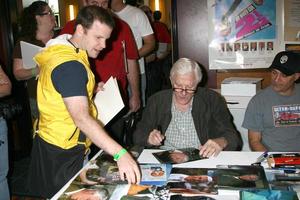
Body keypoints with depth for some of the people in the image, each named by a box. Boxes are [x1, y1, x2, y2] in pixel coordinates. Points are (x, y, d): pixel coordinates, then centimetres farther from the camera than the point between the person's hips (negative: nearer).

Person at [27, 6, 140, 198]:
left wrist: (91, 91, 5)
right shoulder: (69, 65, -26)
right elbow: (82, 118, -37)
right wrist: (120, 154, -42)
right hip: (62, 153, -10)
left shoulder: (63, 51, 7)